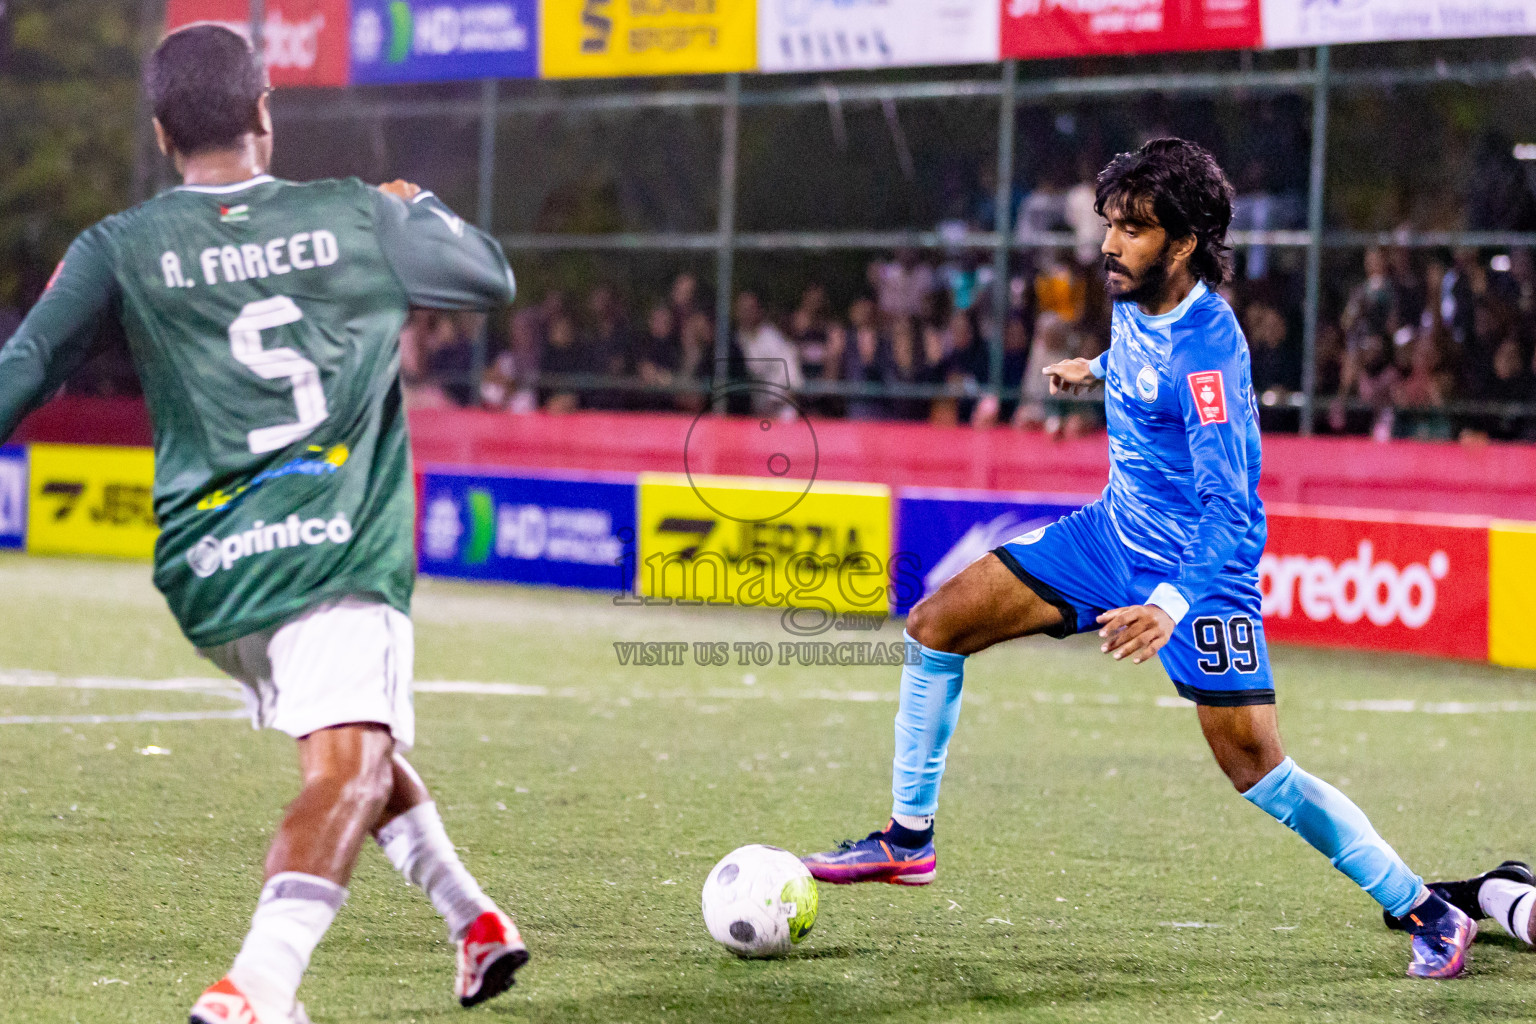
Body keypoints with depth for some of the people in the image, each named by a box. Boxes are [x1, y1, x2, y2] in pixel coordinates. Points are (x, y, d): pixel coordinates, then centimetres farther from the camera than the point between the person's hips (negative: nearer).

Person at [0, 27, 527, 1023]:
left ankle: (474, 922, 38)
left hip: (206, 568, 4)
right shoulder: (359, 219, 6)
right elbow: (492, 276, 22)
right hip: (336, 553, -4)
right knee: (347, 771, -16)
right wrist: (421, 206, 41)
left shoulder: (119, 249, 4)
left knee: (350, 745, 26)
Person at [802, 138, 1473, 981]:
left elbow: (1233, 515, -34)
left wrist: (1170, 608, -48)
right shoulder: (1135, 296, -6)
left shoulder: (1207, 355, -29)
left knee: (1255, 767, -16)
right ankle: (908, 841, 15)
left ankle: (1430, 917, -4)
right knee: (935, 626, 3)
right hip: (1115, 532, 8)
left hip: (1200, 563, -8)